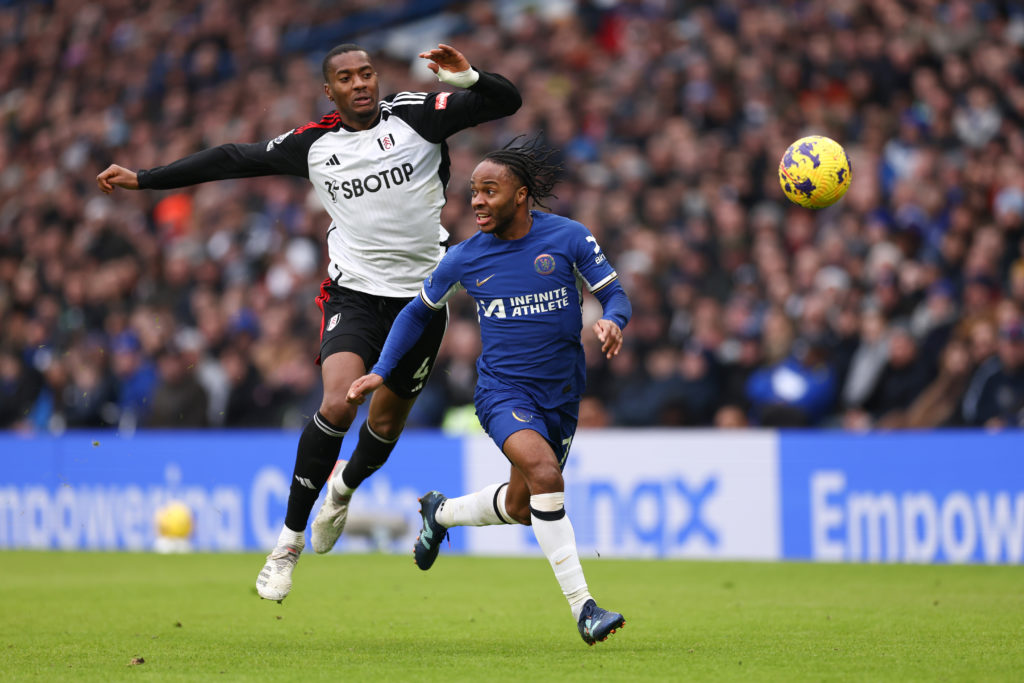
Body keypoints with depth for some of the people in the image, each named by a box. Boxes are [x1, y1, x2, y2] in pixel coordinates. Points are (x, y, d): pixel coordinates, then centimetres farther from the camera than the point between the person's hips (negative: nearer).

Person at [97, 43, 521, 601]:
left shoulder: (414, 115, -5)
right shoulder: (314, 143, 1)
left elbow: (506, 102, -9)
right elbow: (234, 159, 10)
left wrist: (468, 79, -31)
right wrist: (142, 179, 13)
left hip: (421, 297, 1)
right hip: (354, 293, -1)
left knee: (386, 425, 10)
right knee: (338, 403, -23)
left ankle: (345, 486, 48)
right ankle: (289, 540, -11)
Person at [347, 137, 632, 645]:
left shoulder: (568, 237, -7)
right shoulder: (465, 258, -4)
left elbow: (615, 294, -1)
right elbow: (419, 311, 11)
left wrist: (612, 321, -25)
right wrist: (381, 371, 3)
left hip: (561, 393, 2)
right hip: (502, 389, -2)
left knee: (520, 508, 15)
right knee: (543, 471, -29)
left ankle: (440, 513, 48)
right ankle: (582, 607, -29)